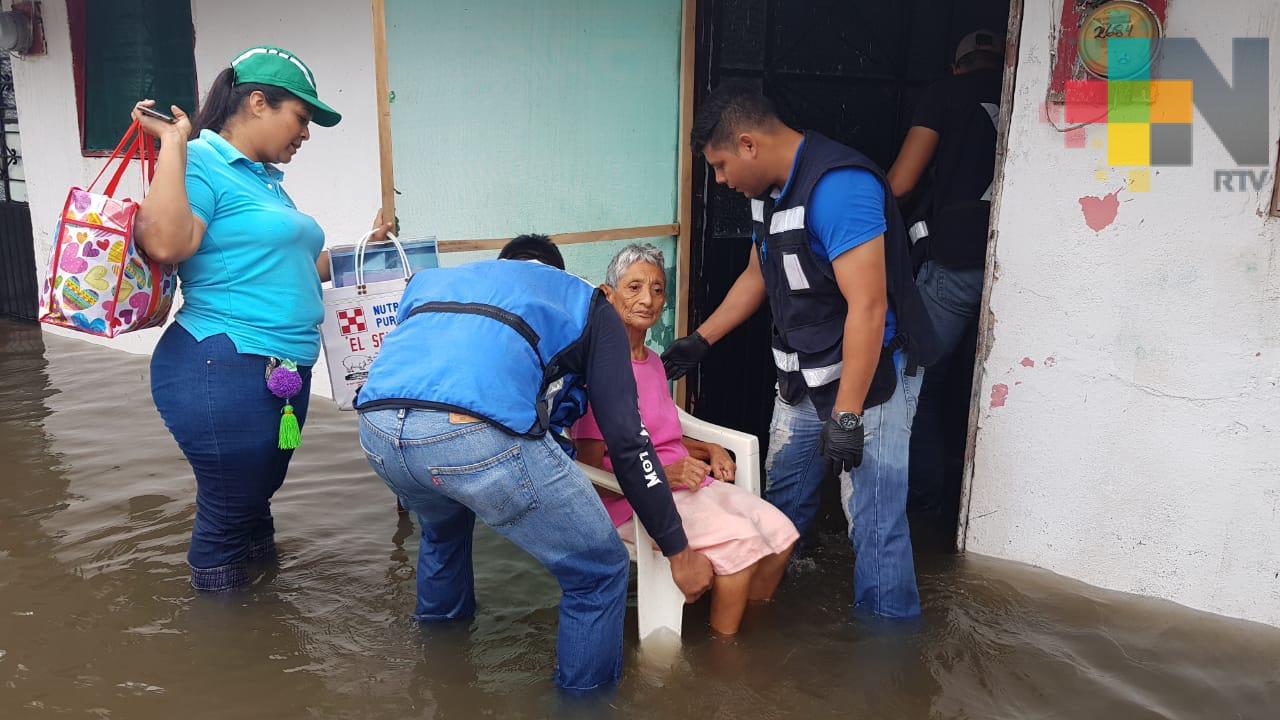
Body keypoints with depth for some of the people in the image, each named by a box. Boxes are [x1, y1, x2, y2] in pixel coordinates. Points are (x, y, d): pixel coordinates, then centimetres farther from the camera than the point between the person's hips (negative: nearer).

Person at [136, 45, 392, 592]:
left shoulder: (266, 179, 18)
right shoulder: (201, 163, -9)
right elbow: (165, 244, -26)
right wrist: (173, 143, -19)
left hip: (285, 374, 10)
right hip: (223, 372, -9)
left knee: (257, 500, 21)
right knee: (229, 512, 3)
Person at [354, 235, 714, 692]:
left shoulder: (429, 280, 37)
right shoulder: (584, 302, 25)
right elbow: (627, 441, 17)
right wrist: (679, 552, 23)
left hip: (378, 427, 7)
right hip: (480, 434, -6)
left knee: (442, 525, 42)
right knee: (599, 571, 17)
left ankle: (441, 620, 64)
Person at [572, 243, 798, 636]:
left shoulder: (652, 361, 16)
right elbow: (591, 463, -15)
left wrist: (708, 449, 8)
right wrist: (662, 474, -22)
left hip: (685, 481, 8)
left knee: (780, 533, -7)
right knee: (740, 539, -25)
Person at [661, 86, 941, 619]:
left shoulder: (838, 185, -26)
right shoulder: (771, 189, 5)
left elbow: (868, 306, -29)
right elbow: (757, 275, 20)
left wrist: (847, 415, -28)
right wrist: (700, 341, 19)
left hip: (870, 375, -9)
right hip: (807, 377, 9)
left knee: (874, 519, -5)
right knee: (781, 502, 19)